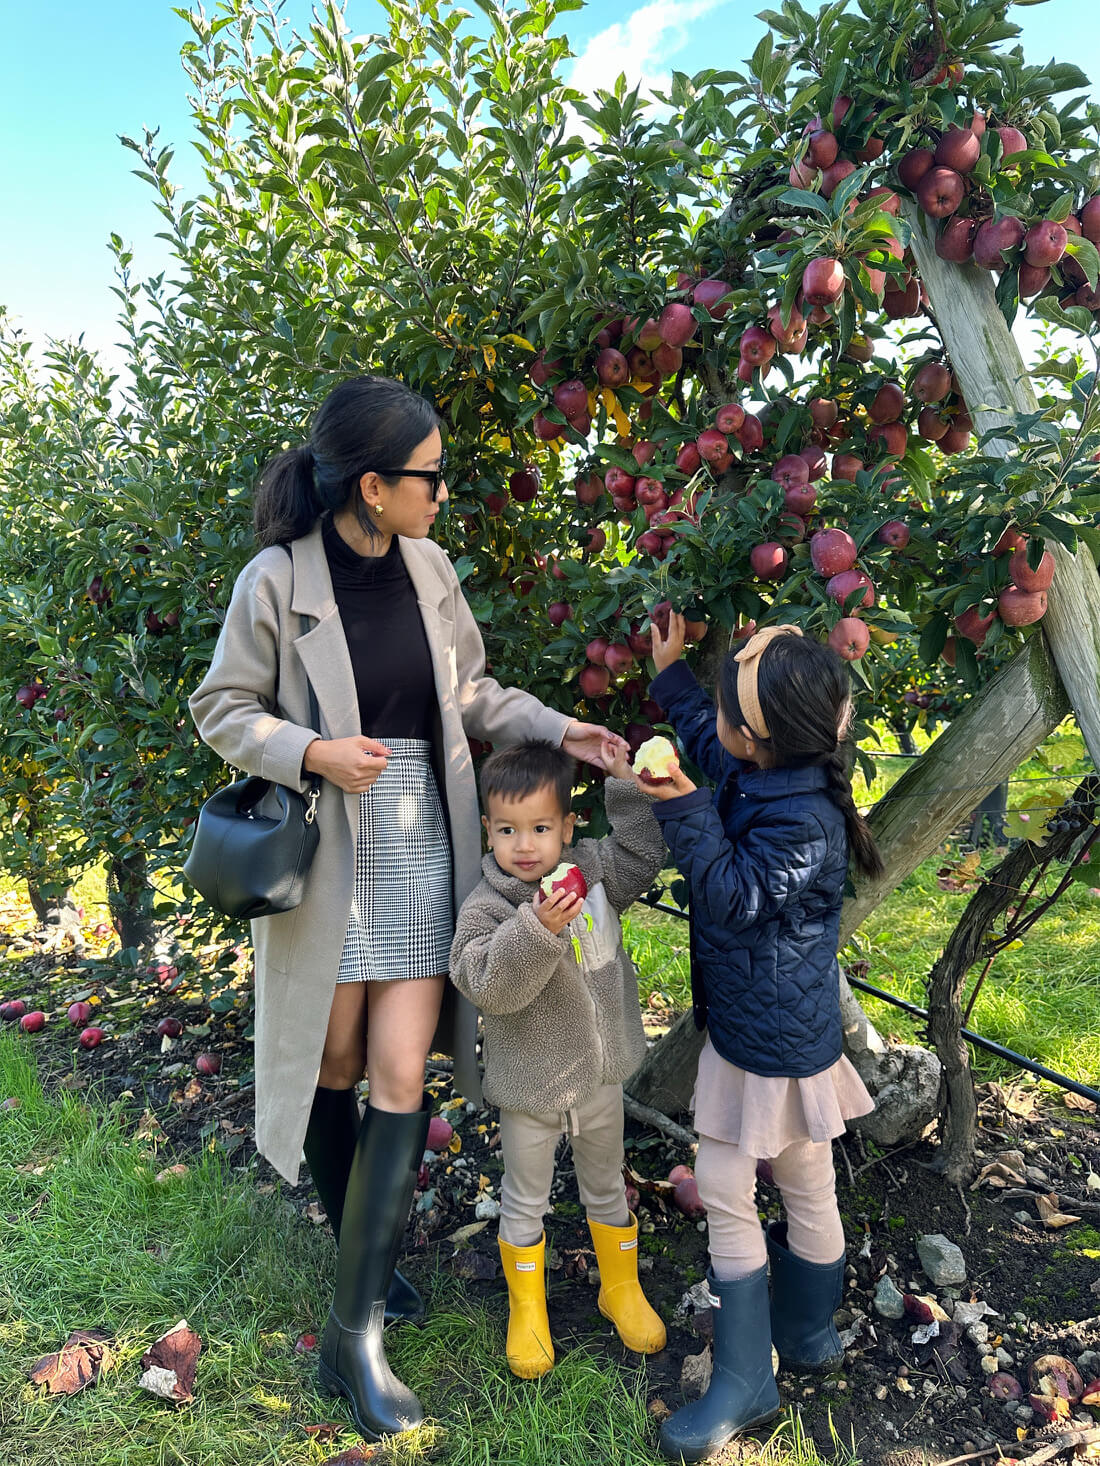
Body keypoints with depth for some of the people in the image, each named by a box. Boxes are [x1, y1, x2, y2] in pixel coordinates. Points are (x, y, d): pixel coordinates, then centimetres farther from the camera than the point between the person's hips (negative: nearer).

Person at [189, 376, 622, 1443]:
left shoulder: (428, 566, 1)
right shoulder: (275, 581, -11)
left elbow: (469, 691, 11)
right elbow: (222, 711, -2)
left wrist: (558, 732, 0)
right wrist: (312, 752, -18)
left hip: (421, 846, 3)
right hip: (325, 851, -3)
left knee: (401, 1080, 1)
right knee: (333, 1066, 11)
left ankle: (354, 1334, 16)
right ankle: (358, 1253, 39)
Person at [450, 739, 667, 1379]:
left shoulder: (593, 869, -8)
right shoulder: (486, 907, -21)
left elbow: (644, 855, 6)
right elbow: (489, 985, -32)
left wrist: (626, 784, -3)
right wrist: (538, 928, -45)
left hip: (600, 1077, 4)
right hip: (531, 1088, -3)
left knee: (607, 1187, 24)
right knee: (526, 1201, 17)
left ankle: (622, 1289, 48)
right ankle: (527, 1309, 41)